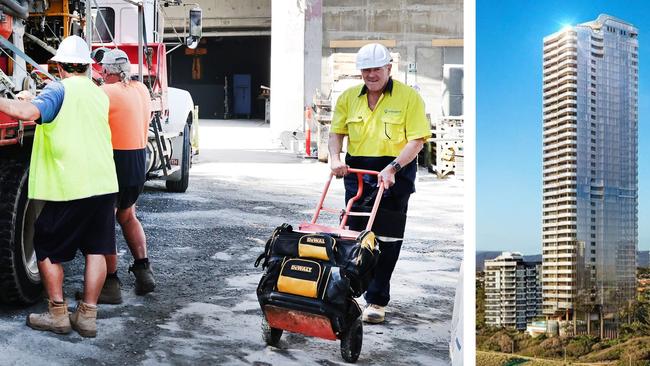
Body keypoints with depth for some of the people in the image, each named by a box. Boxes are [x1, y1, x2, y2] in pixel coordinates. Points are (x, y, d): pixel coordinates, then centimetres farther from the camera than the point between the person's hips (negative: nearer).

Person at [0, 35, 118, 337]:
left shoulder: (59, 90, -7)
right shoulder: (99, 94, 13)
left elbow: (29, 112, -26)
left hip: (68, 187, -5)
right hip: (103, 183, 6)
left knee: (47, 249, 9)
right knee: (95, 250, 9)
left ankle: (58, 314, 11)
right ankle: (87, 315, 11)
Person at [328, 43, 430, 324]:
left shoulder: (409, 97, -6)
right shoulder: (349, 97, 8)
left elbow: (417, 139, -11)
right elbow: (336, 132, 13)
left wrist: (393, 168, -22)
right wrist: (335, 158, -7)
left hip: (395, 172, -4)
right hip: (357, 171, 4)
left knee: (386, 238, -2)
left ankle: (377, 300, 4)